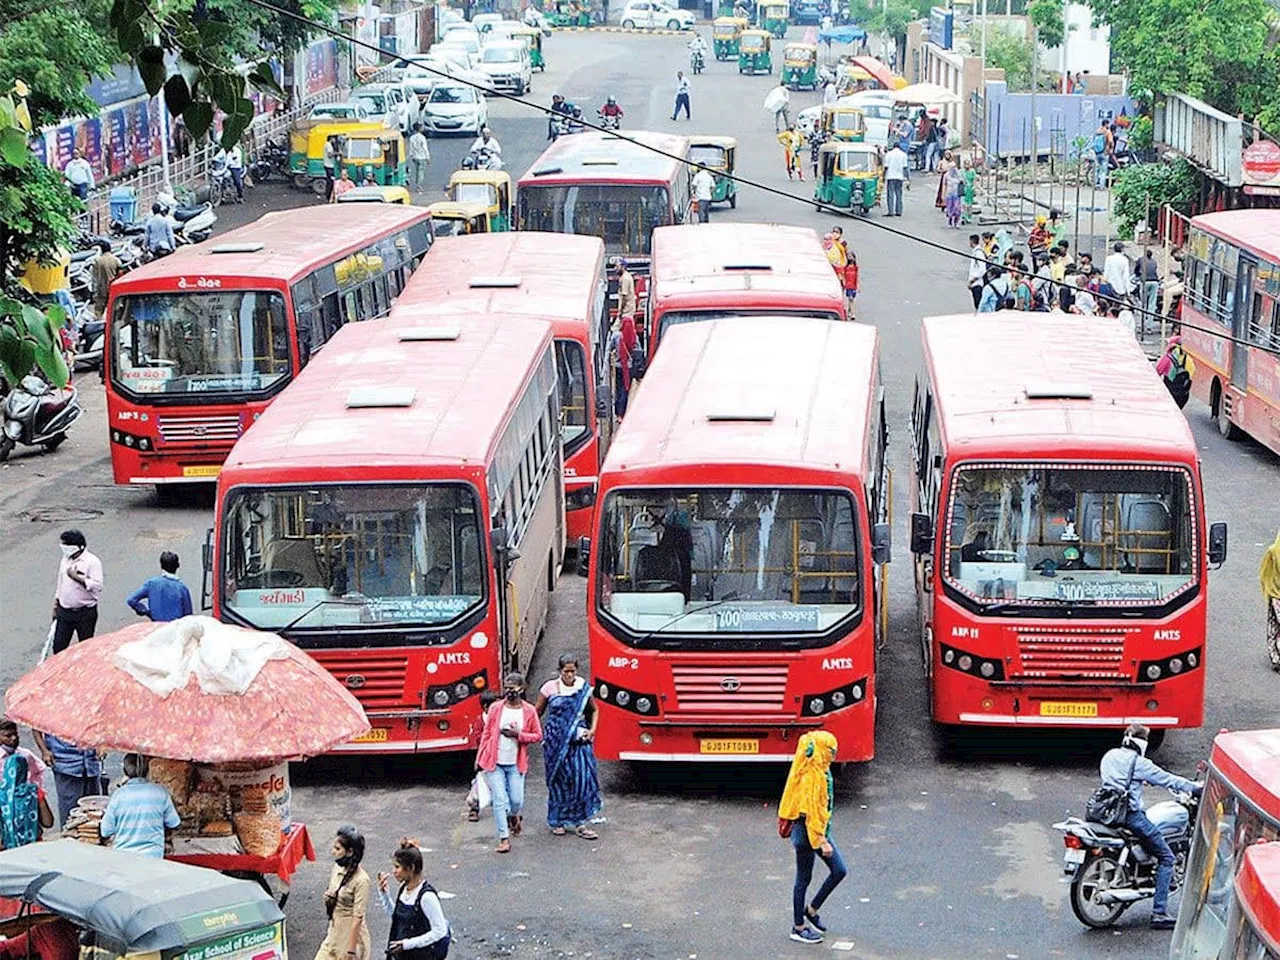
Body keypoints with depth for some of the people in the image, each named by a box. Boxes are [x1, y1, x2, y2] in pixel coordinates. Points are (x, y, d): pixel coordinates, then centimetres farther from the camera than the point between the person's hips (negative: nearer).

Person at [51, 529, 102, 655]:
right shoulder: (64, 560, 9)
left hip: (85, 613, -6)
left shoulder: (92, 562, -13)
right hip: (64, 611, 6)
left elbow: (97, 585, -21)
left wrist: (77, 577, -23)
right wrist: (55, 605, 18)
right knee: (58, 645, 2)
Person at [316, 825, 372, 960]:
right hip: (334, 935, 8)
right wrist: (329, 898, -8)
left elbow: (358, 917, -21)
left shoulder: (361, 880, -22)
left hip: (351, 937, -8)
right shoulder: (337, 869, 1)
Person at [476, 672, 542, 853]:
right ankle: (504, 838, 2)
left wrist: (518, 735, -13)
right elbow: (487, 734, 4)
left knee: (517, 800, 2)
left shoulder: (529, 711, -2)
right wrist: (480, 758, 2)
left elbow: (538, 735, 3)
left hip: (516, 763, 0)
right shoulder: (496, 708, -1)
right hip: (495, 762, 0)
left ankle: (514, 816, 37)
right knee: (500, 800, -4)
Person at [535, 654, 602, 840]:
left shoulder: (584, 688, 3)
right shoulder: (550, 688, -2)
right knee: (558, 779, 4)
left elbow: (594, 710, 17)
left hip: (579, 740, 1)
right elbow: (537, 712, 5)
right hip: (556, 740, -1)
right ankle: (557, 821, 18)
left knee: (582, 777, -6)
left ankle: (580, 823, -1)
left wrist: (592, 730, 3)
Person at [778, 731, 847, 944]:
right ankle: (798, 928, 16)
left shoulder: (821, 772, 7)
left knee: (839, 870, 9)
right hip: (807, 832, -10)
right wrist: (822, 841, -22)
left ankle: (812, 910, 24)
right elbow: (812, 811, -24)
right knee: (804, 879, 3)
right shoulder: (811, 777, -24)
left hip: (820, 829, 10)